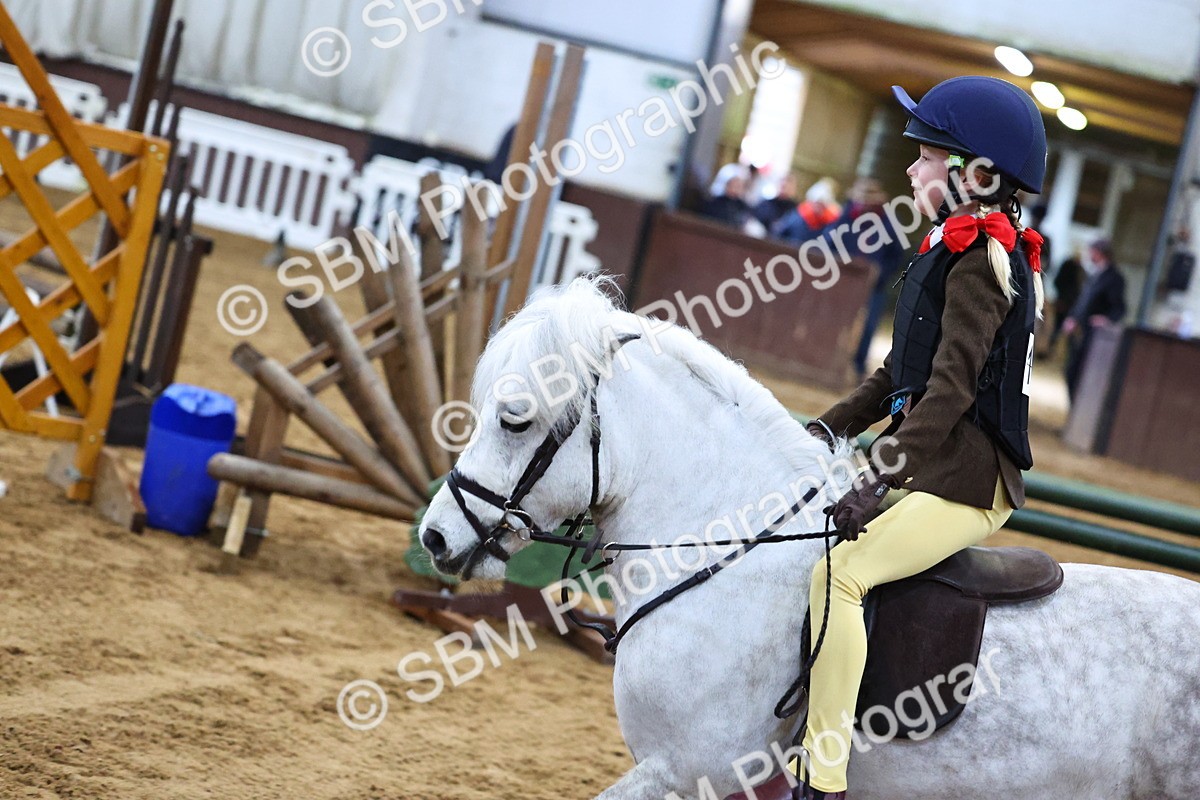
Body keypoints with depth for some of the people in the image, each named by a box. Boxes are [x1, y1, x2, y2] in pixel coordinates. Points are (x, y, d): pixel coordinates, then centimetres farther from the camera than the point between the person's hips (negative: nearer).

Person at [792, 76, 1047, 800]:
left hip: (967, 481, -11)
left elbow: (952, 386, -24)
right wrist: (828, 428, 13)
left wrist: (880, 479, -30)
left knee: (839, 572, -27)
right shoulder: (952, 249, 16)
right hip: (936, 469, 11)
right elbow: (901, 372, 22)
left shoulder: (981, 259, -14)